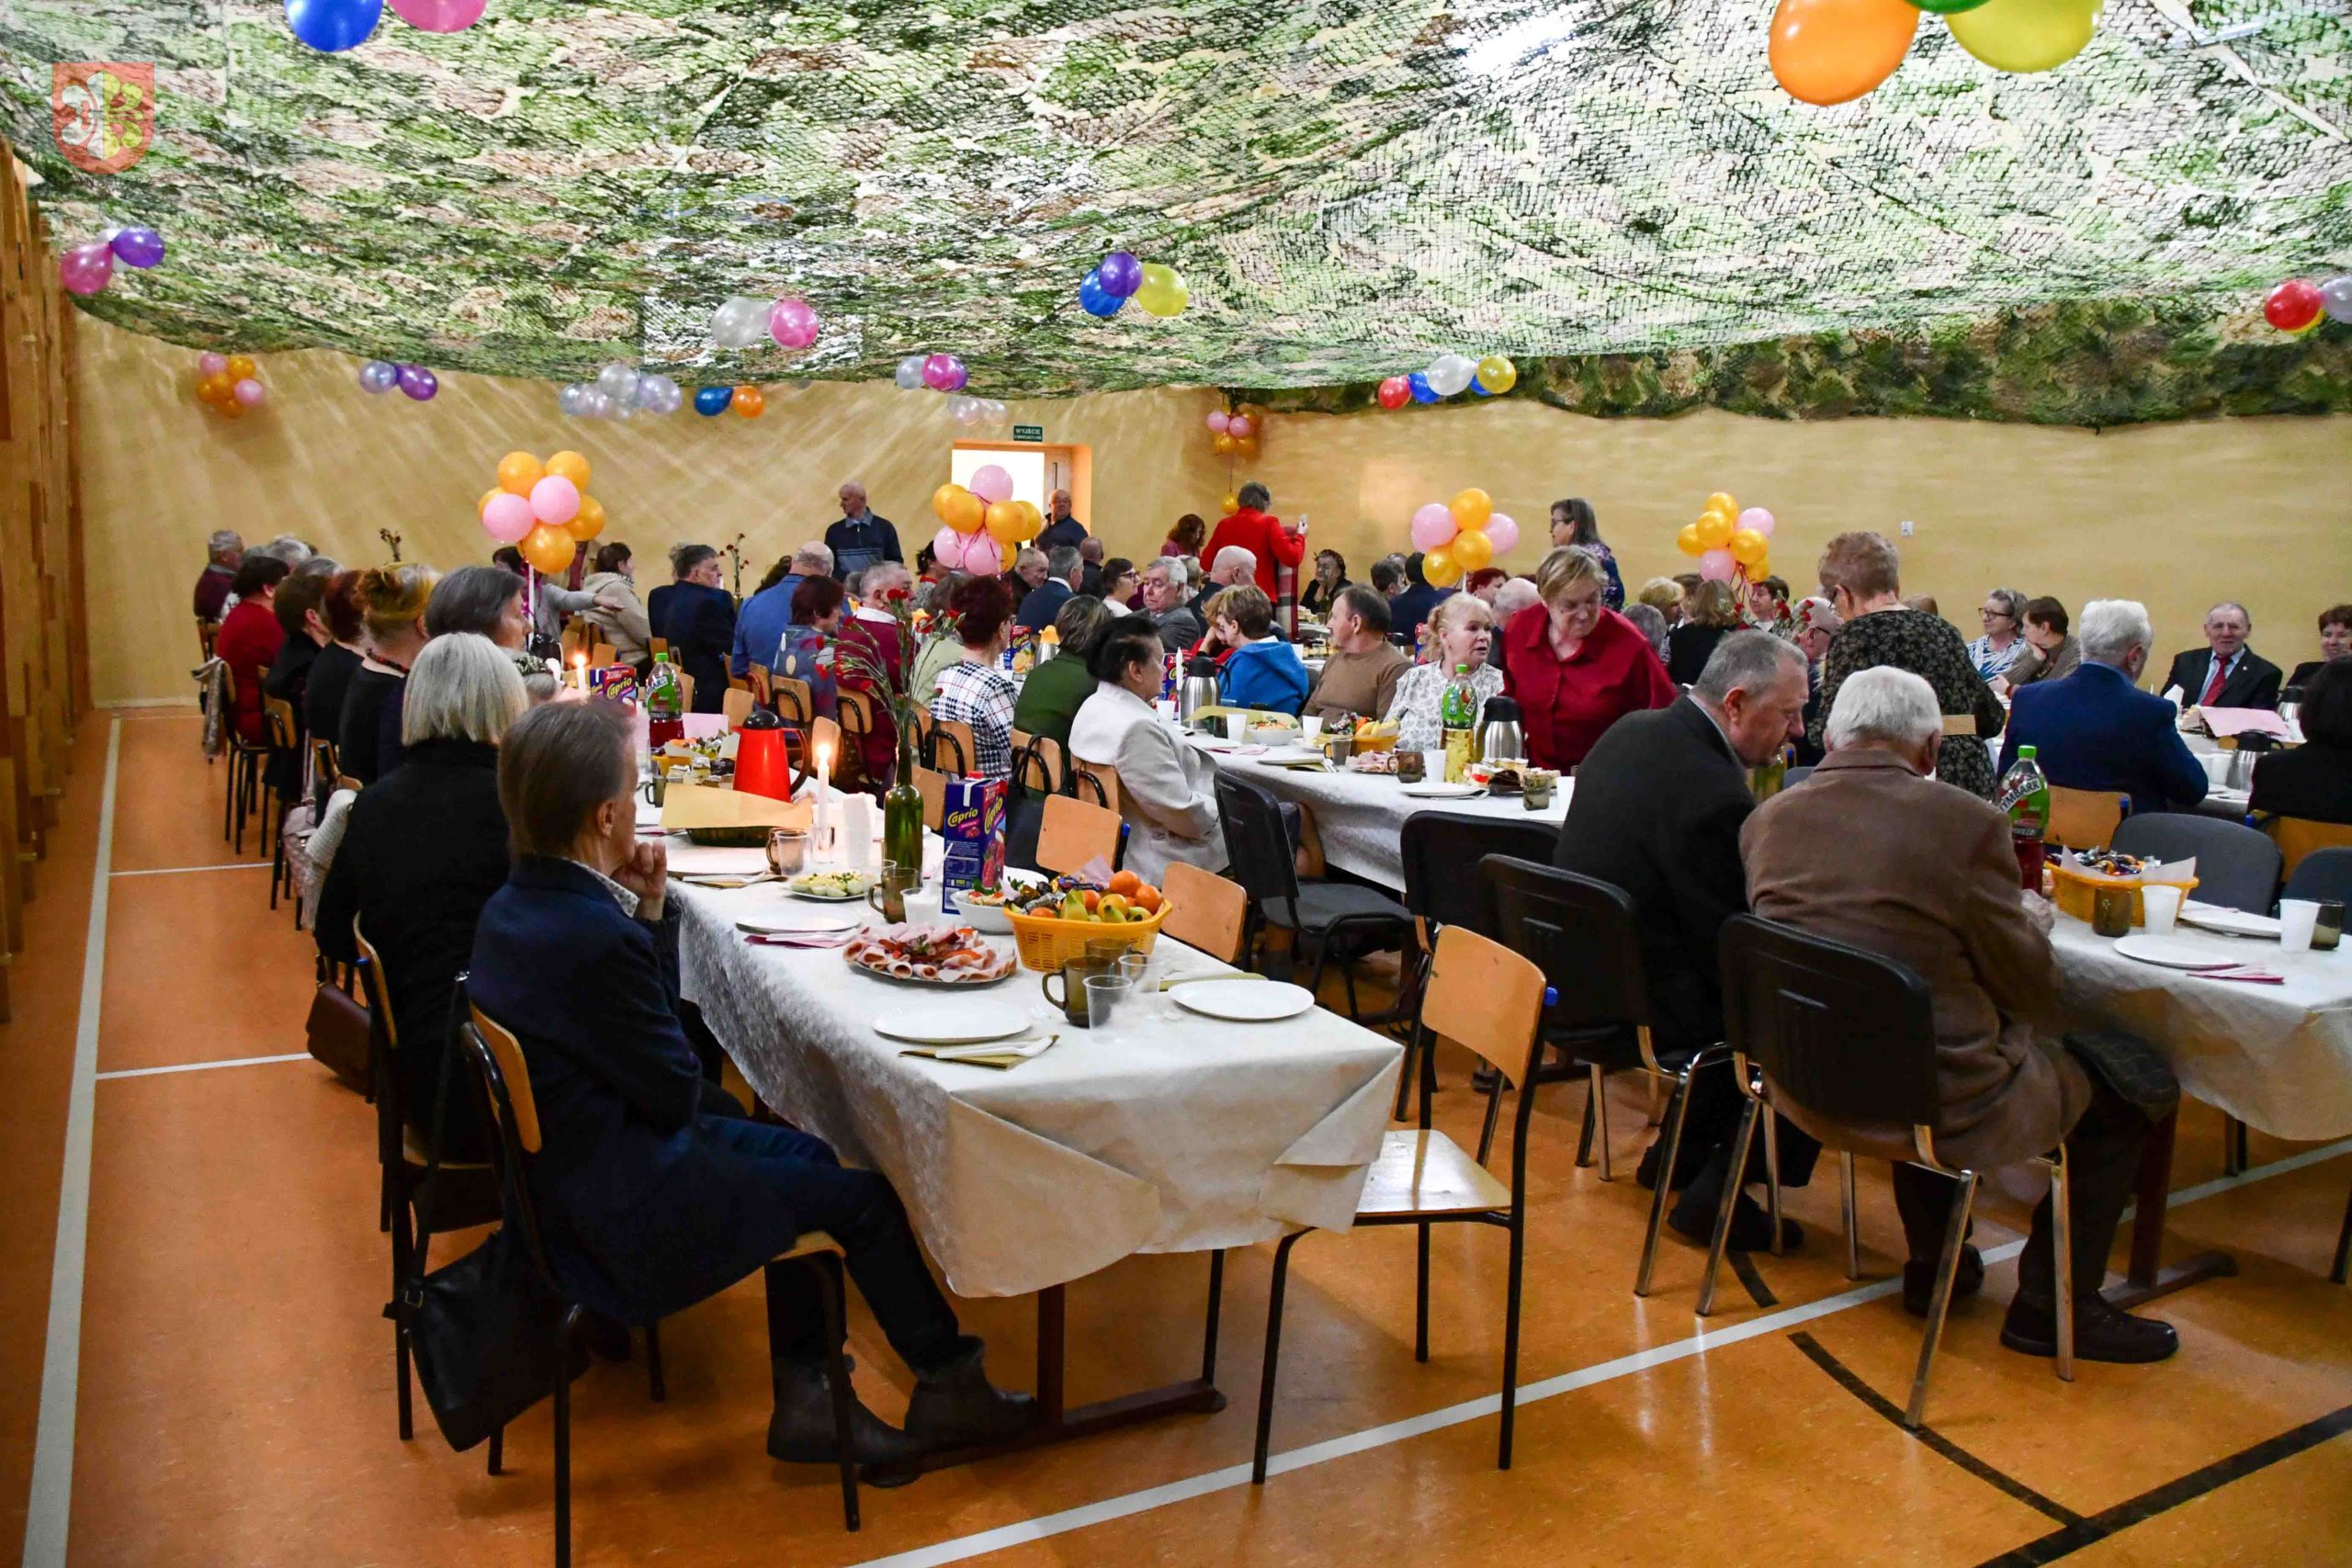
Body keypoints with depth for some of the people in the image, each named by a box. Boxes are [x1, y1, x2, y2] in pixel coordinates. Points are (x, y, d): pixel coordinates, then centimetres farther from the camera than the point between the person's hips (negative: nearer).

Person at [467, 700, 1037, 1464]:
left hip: (562, 1158, 10)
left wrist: (647, 911, -4)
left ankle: (802, 1400, 24)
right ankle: (949, 1386, 23)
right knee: (864, 1198, 1)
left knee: (803, 1156, 19)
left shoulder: (512, 906, 0)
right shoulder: (593, 935, -30)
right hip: (622, 1209, -10)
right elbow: (677, 1091, -18)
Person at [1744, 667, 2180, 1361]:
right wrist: (2031, 921, 15)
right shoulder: (1965, 821, -16)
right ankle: (2050, 1307, 21)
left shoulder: (1766, 819, -1)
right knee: (2130, 1076, 14)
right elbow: (2031, 988, -6)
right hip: (1940, 1103, -6)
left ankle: (1933, 1268, 40)